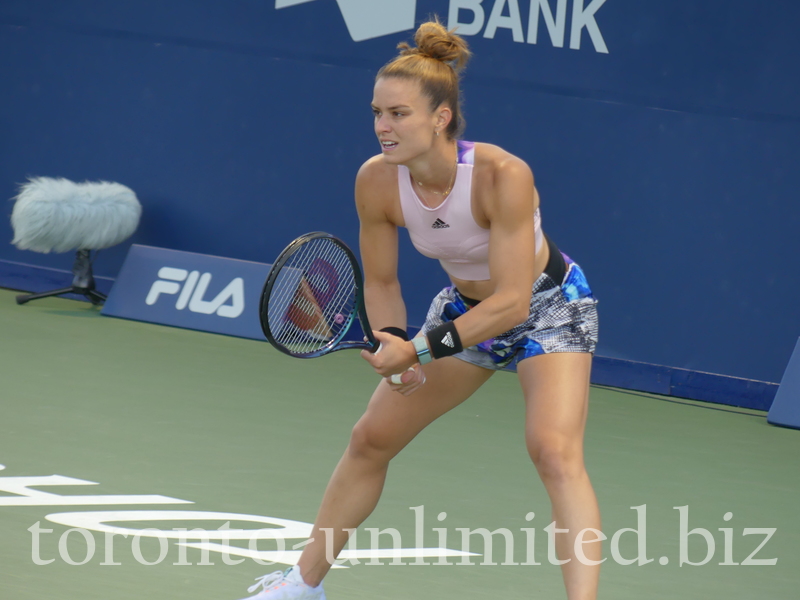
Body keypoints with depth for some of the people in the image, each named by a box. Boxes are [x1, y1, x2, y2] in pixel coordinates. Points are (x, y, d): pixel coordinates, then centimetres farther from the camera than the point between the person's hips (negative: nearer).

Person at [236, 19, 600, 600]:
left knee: (554, 449, -27)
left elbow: (512, 302, -33)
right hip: (465, 306, 6)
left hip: (547, 305, -6)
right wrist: (393, 341, -23)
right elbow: (381, 281, -4)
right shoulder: (377, 181, -20)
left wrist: (421, 350, -36)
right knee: (371, 438, 10)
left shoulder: (503, 176, -36)